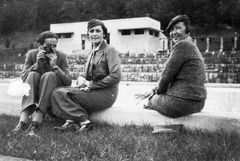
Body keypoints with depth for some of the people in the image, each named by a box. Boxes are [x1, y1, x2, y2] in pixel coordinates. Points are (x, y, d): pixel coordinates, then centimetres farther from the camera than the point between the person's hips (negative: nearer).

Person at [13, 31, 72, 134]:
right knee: (32, 75, -27)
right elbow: (22, 78, -8)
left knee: (49, 75, -29)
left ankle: (37, 121, -40)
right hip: (33, 94, 1)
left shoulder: (62, 56, -6)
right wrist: (36, 65, -21)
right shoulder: (31, 54, -1)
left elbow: (68, 83, -13)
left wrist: (55, 66, -23)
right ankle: (23, 120, -41)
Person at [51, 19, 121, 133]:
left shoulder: (110, 51, -6)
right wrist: (81, 80, -5)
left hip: (106, 94, -8)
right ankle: (71, 122, -22)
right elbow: (87, 77, 20)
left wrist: (91, 85, -14)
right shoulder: (91, 54, 19)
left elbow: (116, 77, -17)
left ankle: (84, 122, -19)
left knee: (61, 94, -18)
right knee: (58, 92, -9)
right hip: (93, 91, 8)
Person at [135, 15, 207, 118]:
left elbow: (167, 75, -14)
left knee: (151, 100, 14)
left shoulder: (182, 45, -14)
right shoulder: (191, 46, 17)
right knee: (156, 95, 28)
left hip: (181, 102, -9)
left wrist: (158, 91, 5)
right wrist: (155, 90, 14)